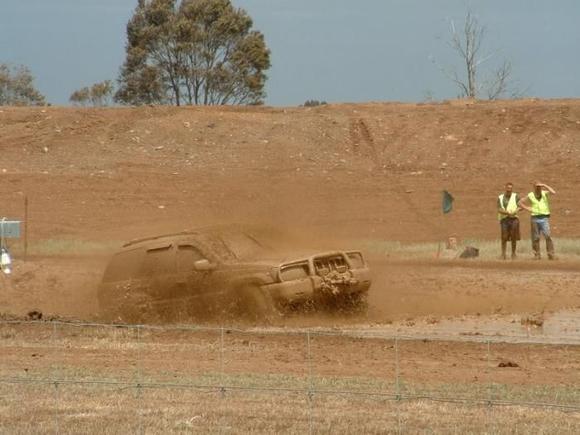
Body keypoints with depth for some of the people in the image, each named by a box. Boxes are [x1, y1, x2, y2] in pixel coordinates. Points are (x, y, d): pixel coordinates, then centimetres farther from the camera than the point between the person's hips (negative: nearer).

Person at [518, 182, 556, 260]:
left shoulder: (545, 193, 4)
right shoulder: (530, 196, 5)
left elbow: (553, 192, -16)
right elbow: (520, 203, 12)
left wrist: (545, 186, -12)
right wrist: (527, 208, -1)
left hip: (544, 219, -1)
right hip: (535, 218, 1)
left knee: (548, 236, -16)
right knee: (536, 238, 3)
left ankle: (551, 255, -17)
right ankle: (537, 255, 12)